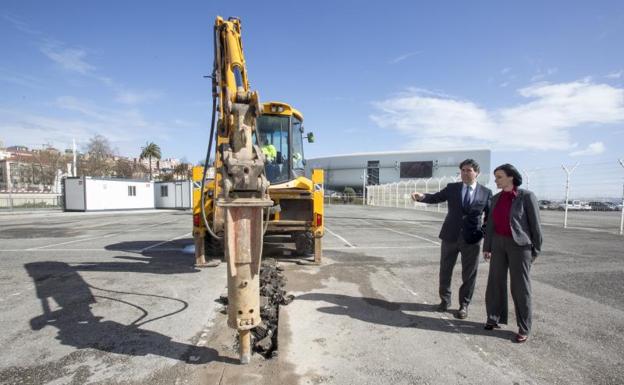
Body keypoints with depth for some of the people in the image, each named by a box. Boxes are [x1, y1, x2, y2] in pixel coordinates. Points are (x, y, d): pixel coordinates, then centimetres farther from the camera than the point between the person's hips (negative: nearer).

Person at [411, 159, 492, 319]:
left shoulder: (486, 192, 1)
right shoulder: (452, 188, 4)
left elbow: (490, 215, 5)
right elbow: (436, 197, -5)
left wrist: (485, 233, -6)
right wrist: (422, 196, -24)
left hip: (472, 239, -1)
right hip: (450, 236, 1)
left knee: (469, 274, 9)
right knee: (445, 270, 12)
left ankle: (464, 305, 27)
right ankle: (445, 300, 32)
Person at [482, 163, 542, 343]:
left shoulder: (527, 196, -10)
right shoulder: (496, 198, 6)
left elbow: (534, 224, -8)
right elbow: (491, 224, 9)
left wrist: (536, 250, -6)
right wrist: (487, 247, 7)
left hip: (519, 244, -5)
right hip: (499, 243, 5)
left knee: (520, 286, 1)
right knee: (496, 281, 8)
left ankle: (524, 328, 14)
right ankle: (495, 318, 22)